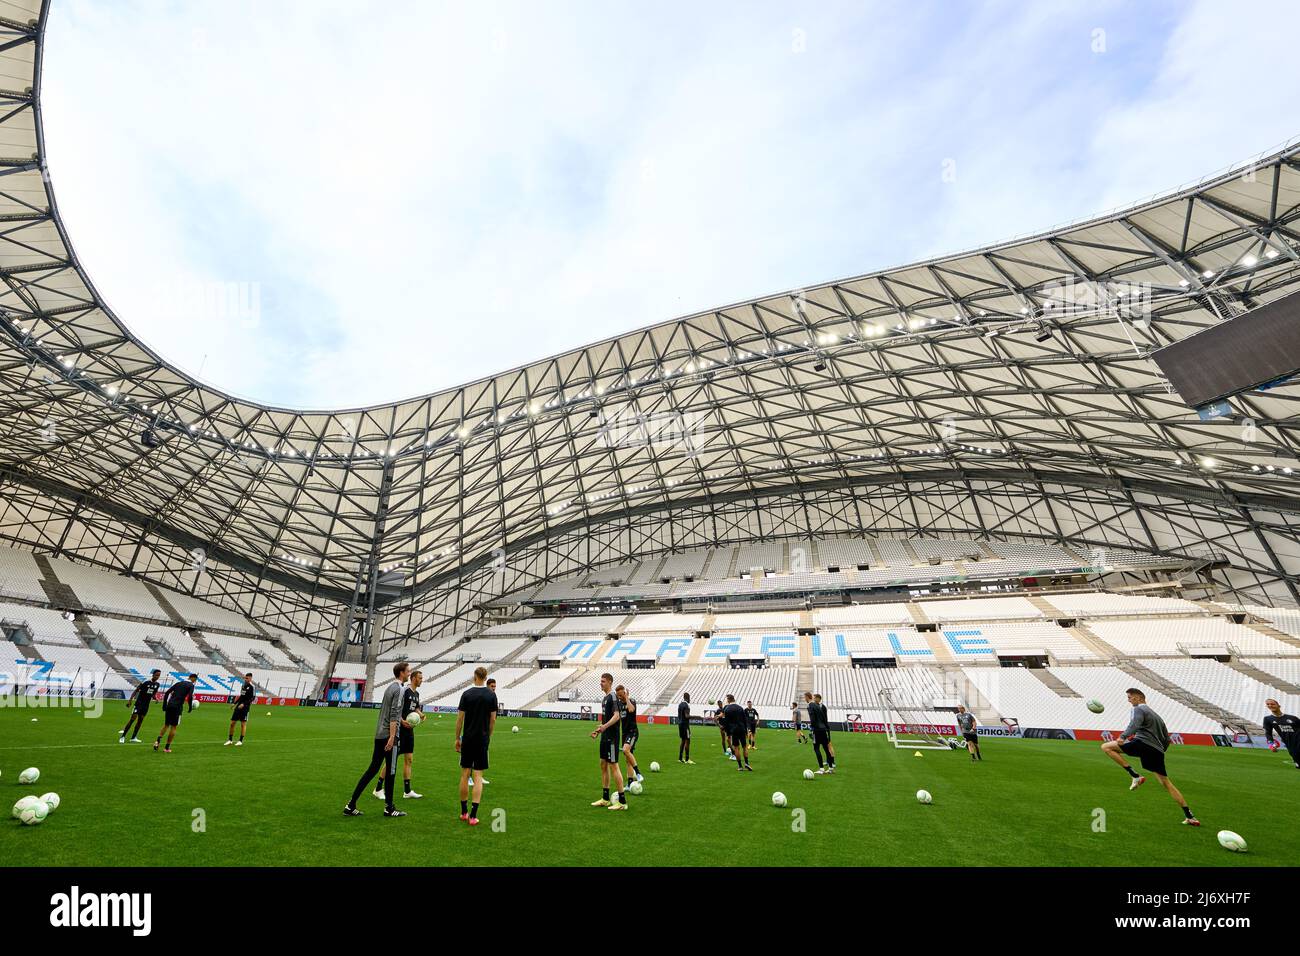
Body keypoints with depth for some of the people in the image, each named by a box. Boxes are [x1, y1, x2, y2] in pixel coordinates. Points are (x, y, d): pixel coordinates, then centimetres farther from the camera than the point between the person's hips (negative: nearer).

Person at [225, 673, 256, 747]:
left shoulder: (252, 686, -8)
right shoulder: (243, 685, 13)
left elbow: (253, 698, -13)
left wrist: (244, 704, -20)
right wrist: (235, 703, 15)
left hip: (245, 707, -7)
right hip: (238, 706, 7)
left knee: (243, 724, -3)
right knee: (232, 723, 6)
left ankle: (241, 741, 6)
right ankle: (230, 740, 19)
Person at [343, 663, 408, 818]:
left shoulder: (389, 687, 14)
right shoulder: (398, 689, -14)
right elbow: (393, 715, -20)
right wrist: (392, 737, -22)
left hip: (379, 734, 9)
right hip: (389, 736, -9)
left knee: (372, 769, 13)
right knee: (391, 772, 3)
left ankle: (351, 805, 13)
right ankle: (389, 808, 13)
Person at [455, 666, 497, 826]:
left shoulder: (467, 694, -5)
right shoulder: (491, 695, -4)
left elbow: (460, 718, -4)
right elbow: (493, 719, -1)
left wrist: (457, 738, 7)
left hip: (467, 739, 1)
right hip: (482, 739, 0)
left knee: (465, 775, 13)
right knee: (478, 777, 3)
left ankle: (464, 812, 23)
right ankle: (473, 815, -1)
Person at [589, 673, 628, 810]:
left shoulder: (613, 697, -14)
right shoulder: (605, 698, 14)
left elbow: (616, 715, -25)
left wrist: (604, 726, -36)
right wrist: (598, 731, 21)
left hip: (612, 738, -10)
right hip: (605, 737, 10)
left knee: (613, 766, -6)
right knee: (603, 765, 14)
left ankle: (622, 801, 2)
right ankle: (605, 799, 25)